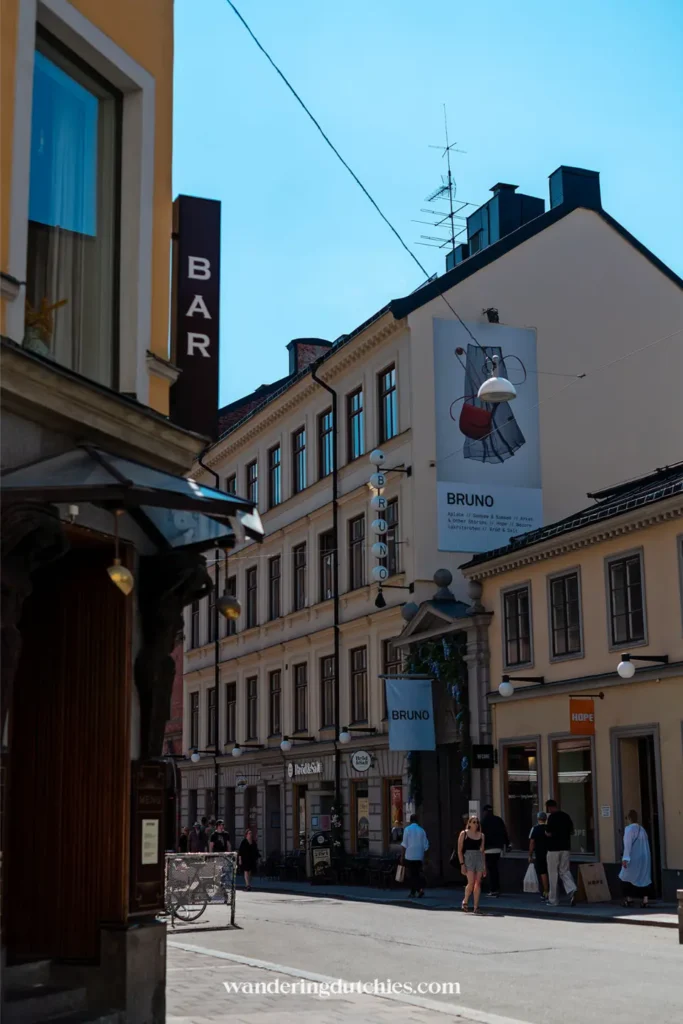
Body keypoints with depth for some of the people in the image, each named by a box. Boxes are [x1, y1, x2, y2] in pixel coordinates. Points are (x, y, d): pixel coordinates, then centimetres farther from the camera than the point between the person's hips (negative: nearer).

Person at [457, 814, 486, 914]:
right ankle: (465, 901, 12)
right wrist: (462, 864, -9)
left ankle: (476, 907, 5)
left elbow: (482, 851, 16)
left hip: (479, 859, 4)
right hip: (468, 858, -4)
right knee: (471, 882, -13)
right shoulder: (464, 834, 2)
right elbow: (459, 850, 0)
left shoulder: (481, 835, 12)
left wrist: (484, 866, 13)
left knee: (478, 883, 0)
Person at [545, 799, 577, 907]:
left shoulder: (552, 817, -13)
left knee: (553, 874, 4)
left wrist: (546, 832, 4)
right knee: (564, 871, 10)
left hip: (554, 849, -6)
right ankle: (572, 890, -16)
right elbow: (572, 832, 13)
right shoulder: (566, 816, 8)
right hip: (565, 847, 6)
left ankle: (553, 900, 9)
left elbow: (549, 833, -17)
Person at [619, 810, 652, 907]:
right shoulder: (642, 829, 10)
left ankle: (627, 899, 9)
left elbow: (627, 844, -19)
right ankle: (644, 900, -1)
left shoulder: (629, 829, -11)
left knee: (626, 877, 9)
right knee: (644, 879, 7)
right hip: (645, 858, 6)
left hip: (633, 859, -6)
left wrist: (625, 858, -21)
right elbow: (646, 845, 12)